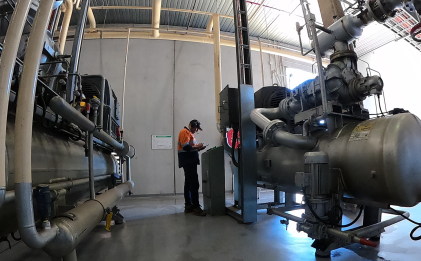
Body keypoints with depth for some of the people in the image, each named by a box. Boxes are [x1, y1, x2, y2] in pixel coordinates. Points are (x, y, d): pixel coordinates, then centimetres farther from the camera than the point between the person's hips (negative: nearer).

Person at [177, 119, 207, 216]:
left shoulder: (189, 133, 23)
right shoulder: (185, 132, -9)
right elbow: (186, 147, -20)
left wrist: (197, 148, 8)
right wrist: (197, 146, -10)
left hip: (190, 162, 11)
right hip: (188, 162, -11)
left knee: (188, 184, 11)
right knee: (194, 184, -12)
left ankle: (188, 206, 17)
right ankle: (196, 207, -10)